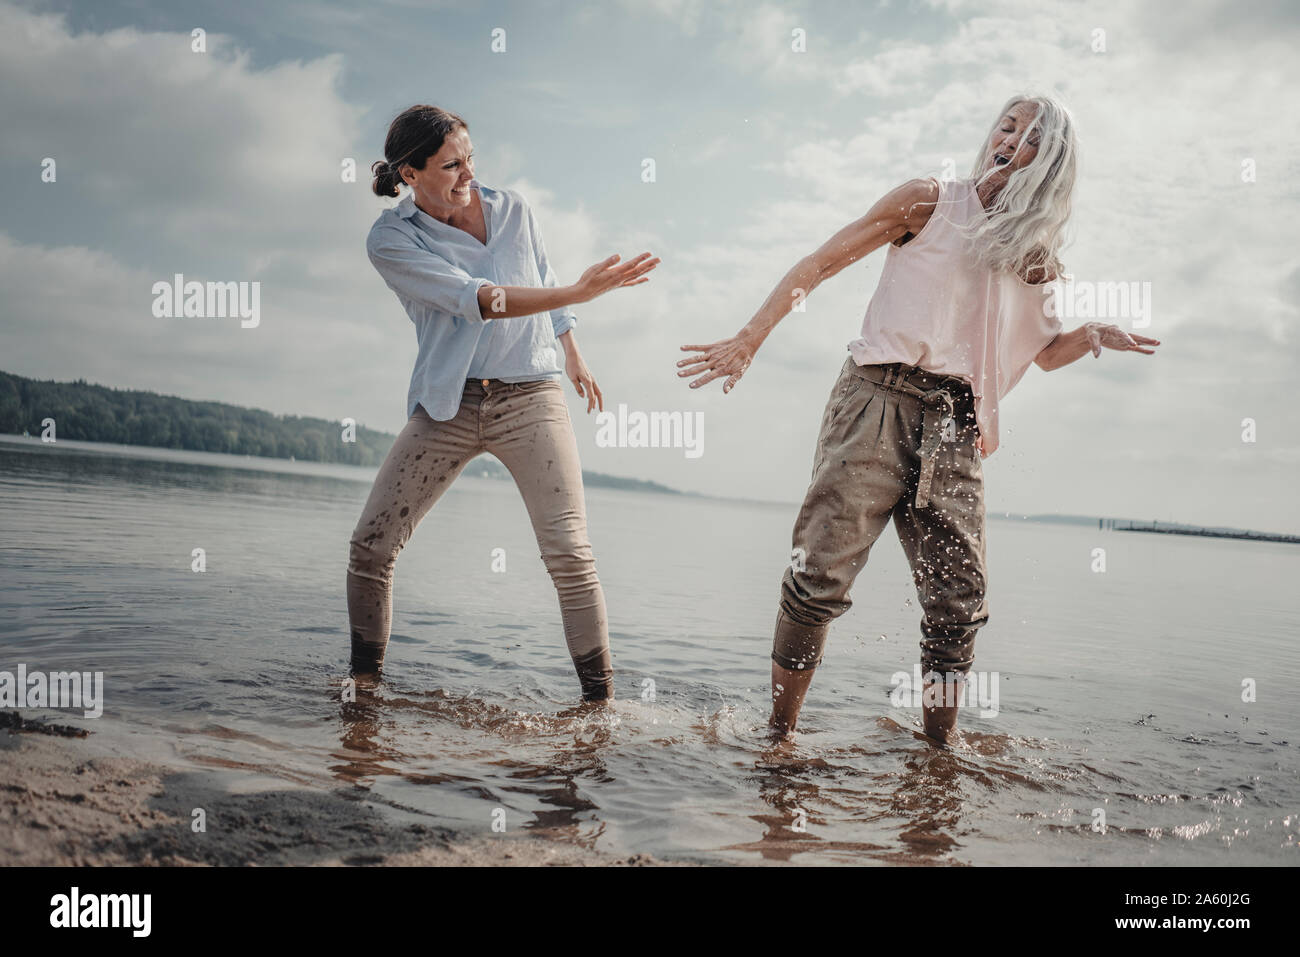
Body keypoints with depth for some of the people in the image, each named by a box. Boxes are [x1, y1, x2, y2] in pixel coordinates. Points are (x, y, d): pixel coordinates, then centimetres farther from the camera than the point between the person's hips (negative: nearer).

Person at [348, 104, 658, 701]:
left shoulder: (512, 210, 4)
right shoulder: (391, 241, -6)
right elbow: (477, 300, -20)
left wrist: (575, 357, 29)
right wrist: (579, 293, -29)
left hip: (530, 399, 1)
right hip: (448, 405, 0)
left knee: (569, 554, -11)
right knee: (370, 547, -2)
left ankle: (600, 701, -3)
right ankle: (363, 684, 17)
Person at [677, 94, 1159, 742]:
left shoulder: (1037, 251, 18)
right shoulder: (930, 202, 7)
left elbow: (1047, 353, 30)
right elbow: (822, 262, 4)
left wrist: (1094, 336, 7)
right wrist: (749, 340, -6)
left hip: (955, 427, 4)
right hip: (879, 398, -4)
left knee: (958, 603, -2)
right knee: (820, 572, -13)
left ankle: (939, 750, 12)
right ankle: (778, 737, -2)